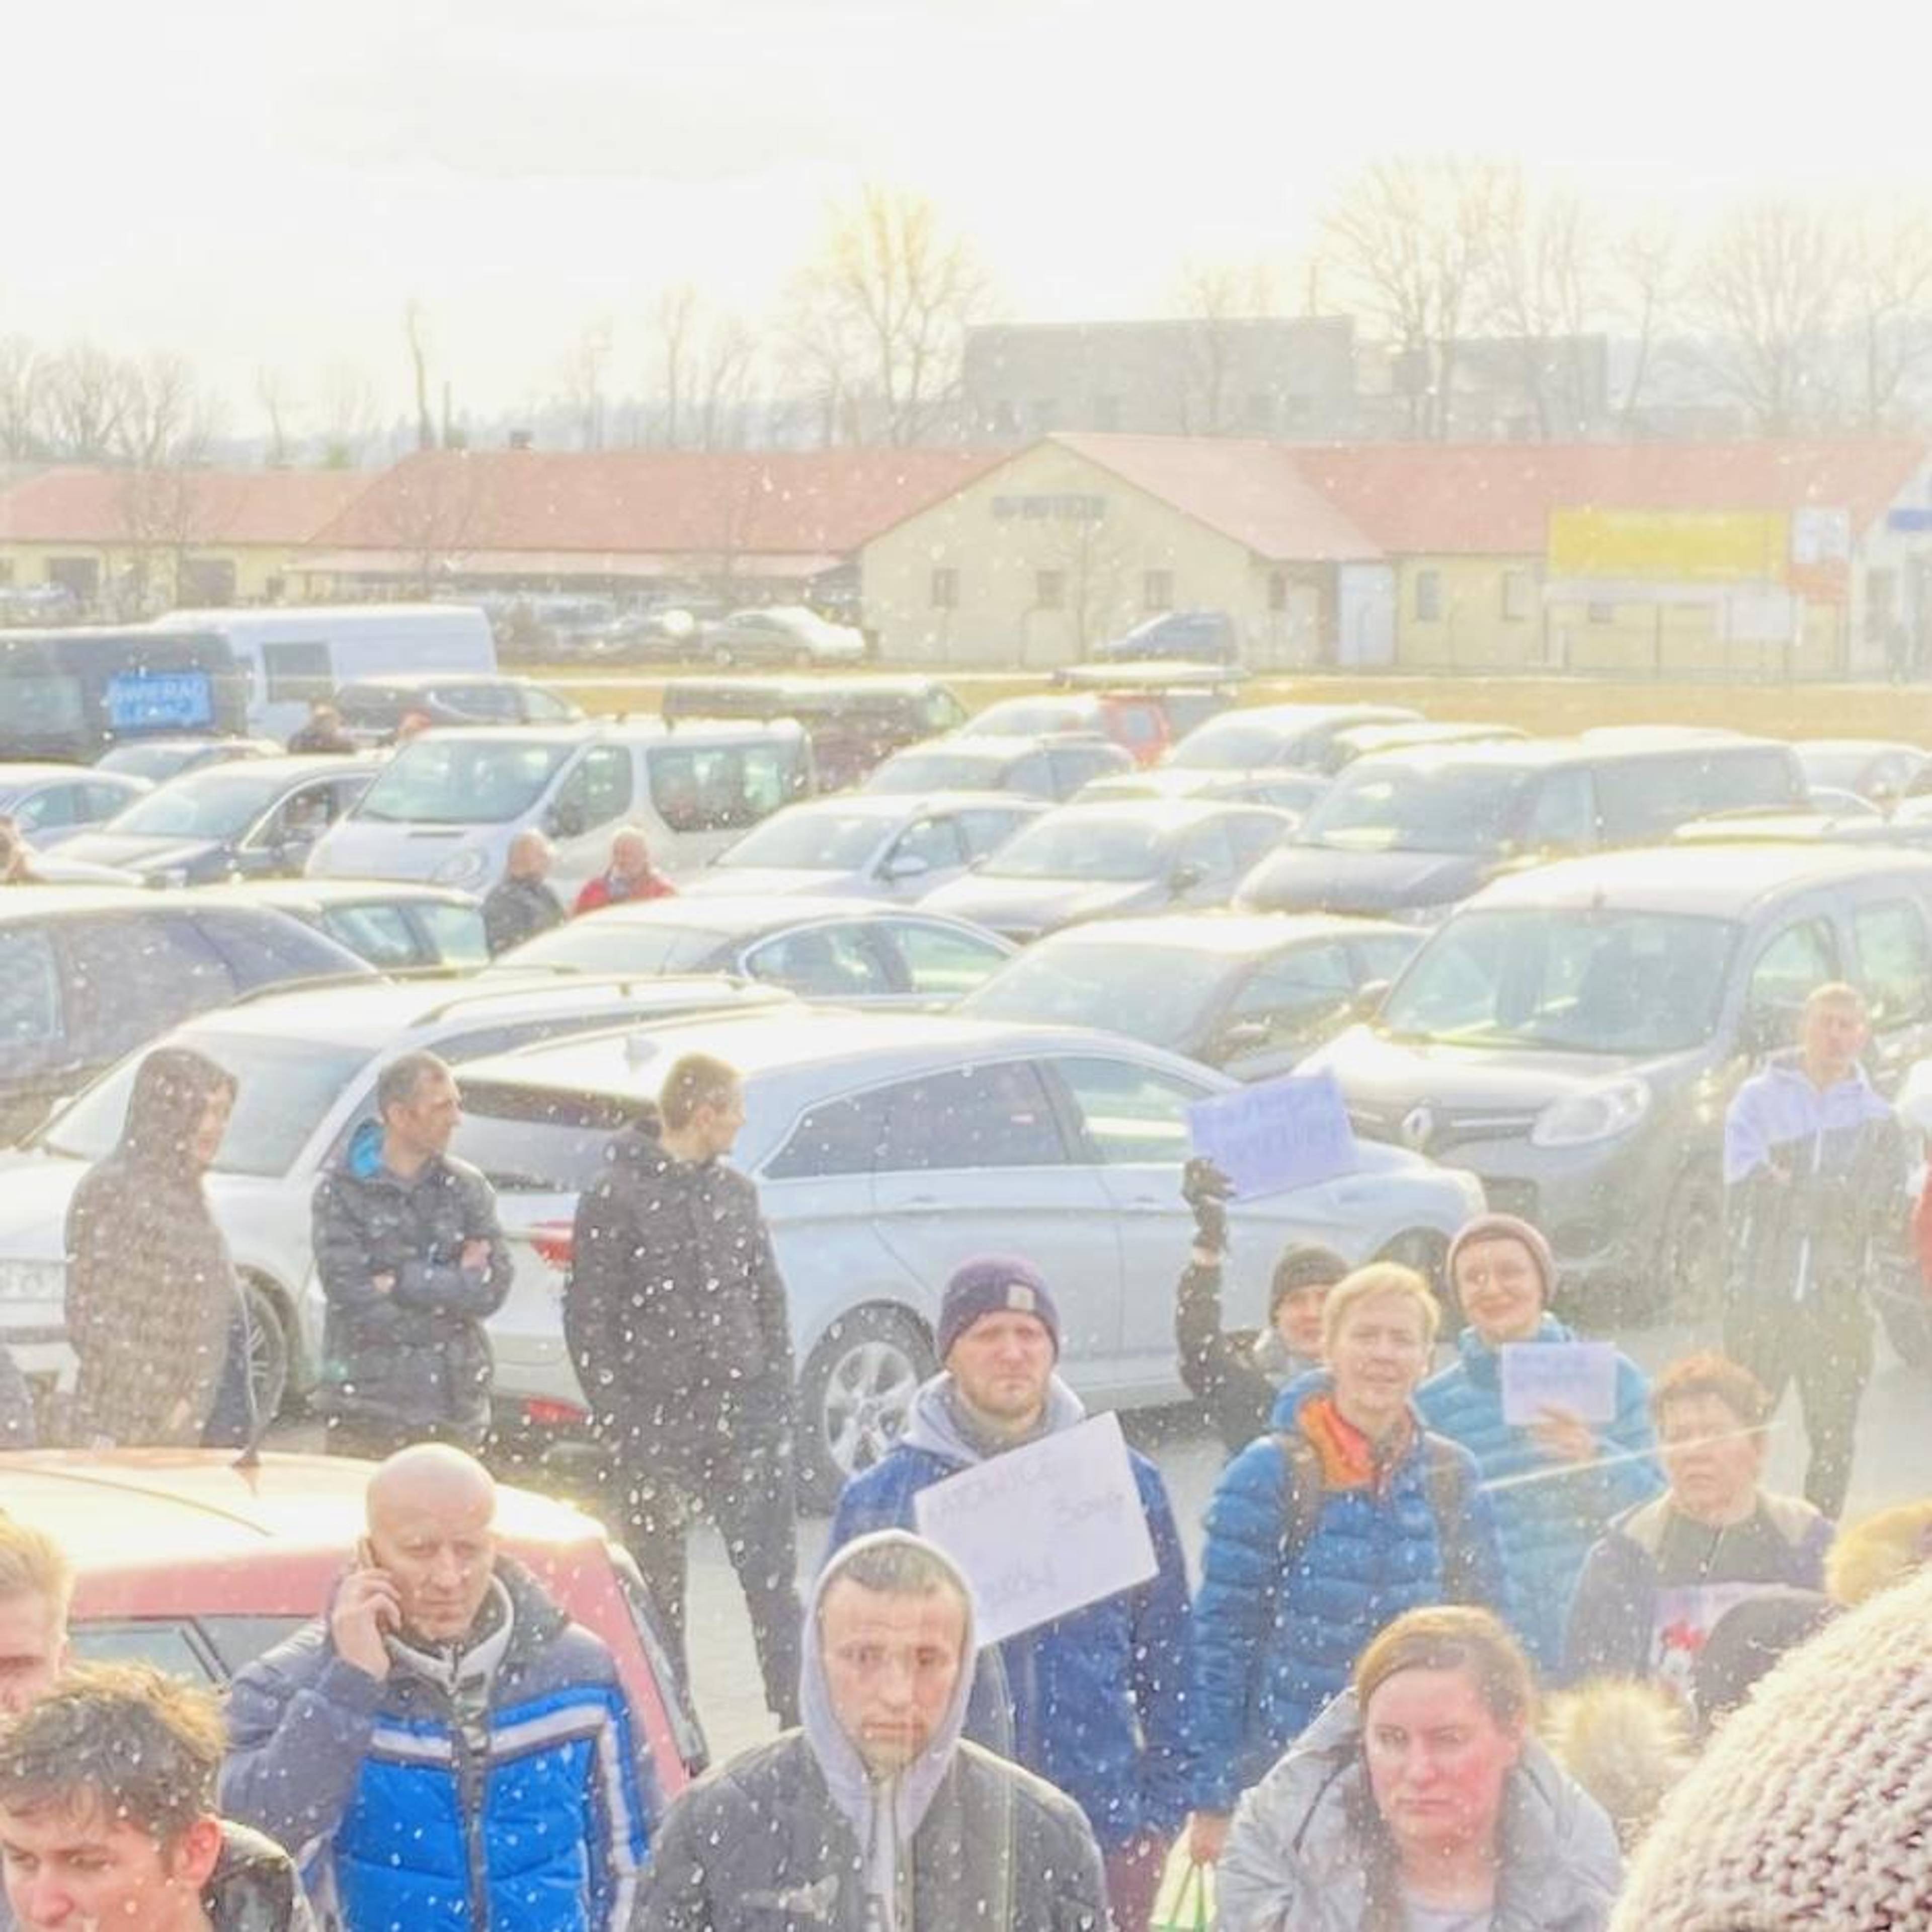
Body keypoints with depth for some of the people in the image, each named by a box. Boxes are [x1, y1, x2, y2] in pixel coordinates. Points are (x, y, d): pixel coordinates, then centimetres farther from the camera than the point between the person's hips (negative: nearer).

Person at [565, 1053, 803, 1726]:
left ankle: (798, 1719, 1)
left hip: (743, 1411, 4)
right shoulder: (614, 1198, -5)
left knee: (773, 1572, -1)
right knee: (659, 1583, 6)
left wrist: (777, 1395, 8)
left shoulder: (735, 1191, 12)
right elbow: (589, 1322, -6)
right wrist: (618, 1424, -12)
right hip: (659, 1422, -4)